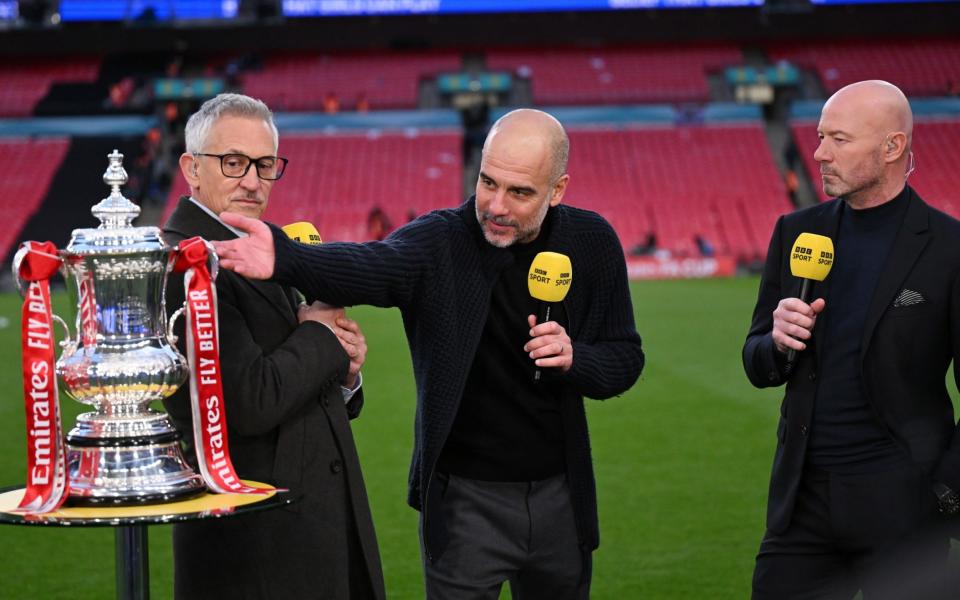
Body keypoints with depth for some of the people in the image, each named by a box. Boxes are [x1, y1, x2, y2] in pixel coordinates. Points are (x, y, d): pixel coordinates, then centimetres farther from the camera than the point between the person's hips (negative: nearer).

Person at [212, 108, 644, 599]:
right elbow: (369, 266, -35)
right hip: (467, 498, -3)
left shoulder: (592, 242, -3)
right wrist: (283, 257, -57)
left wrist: (573, 358, -19)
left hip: (560, 496, 4)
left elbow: (626, 359, 4)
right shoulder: (439, 242, -14)